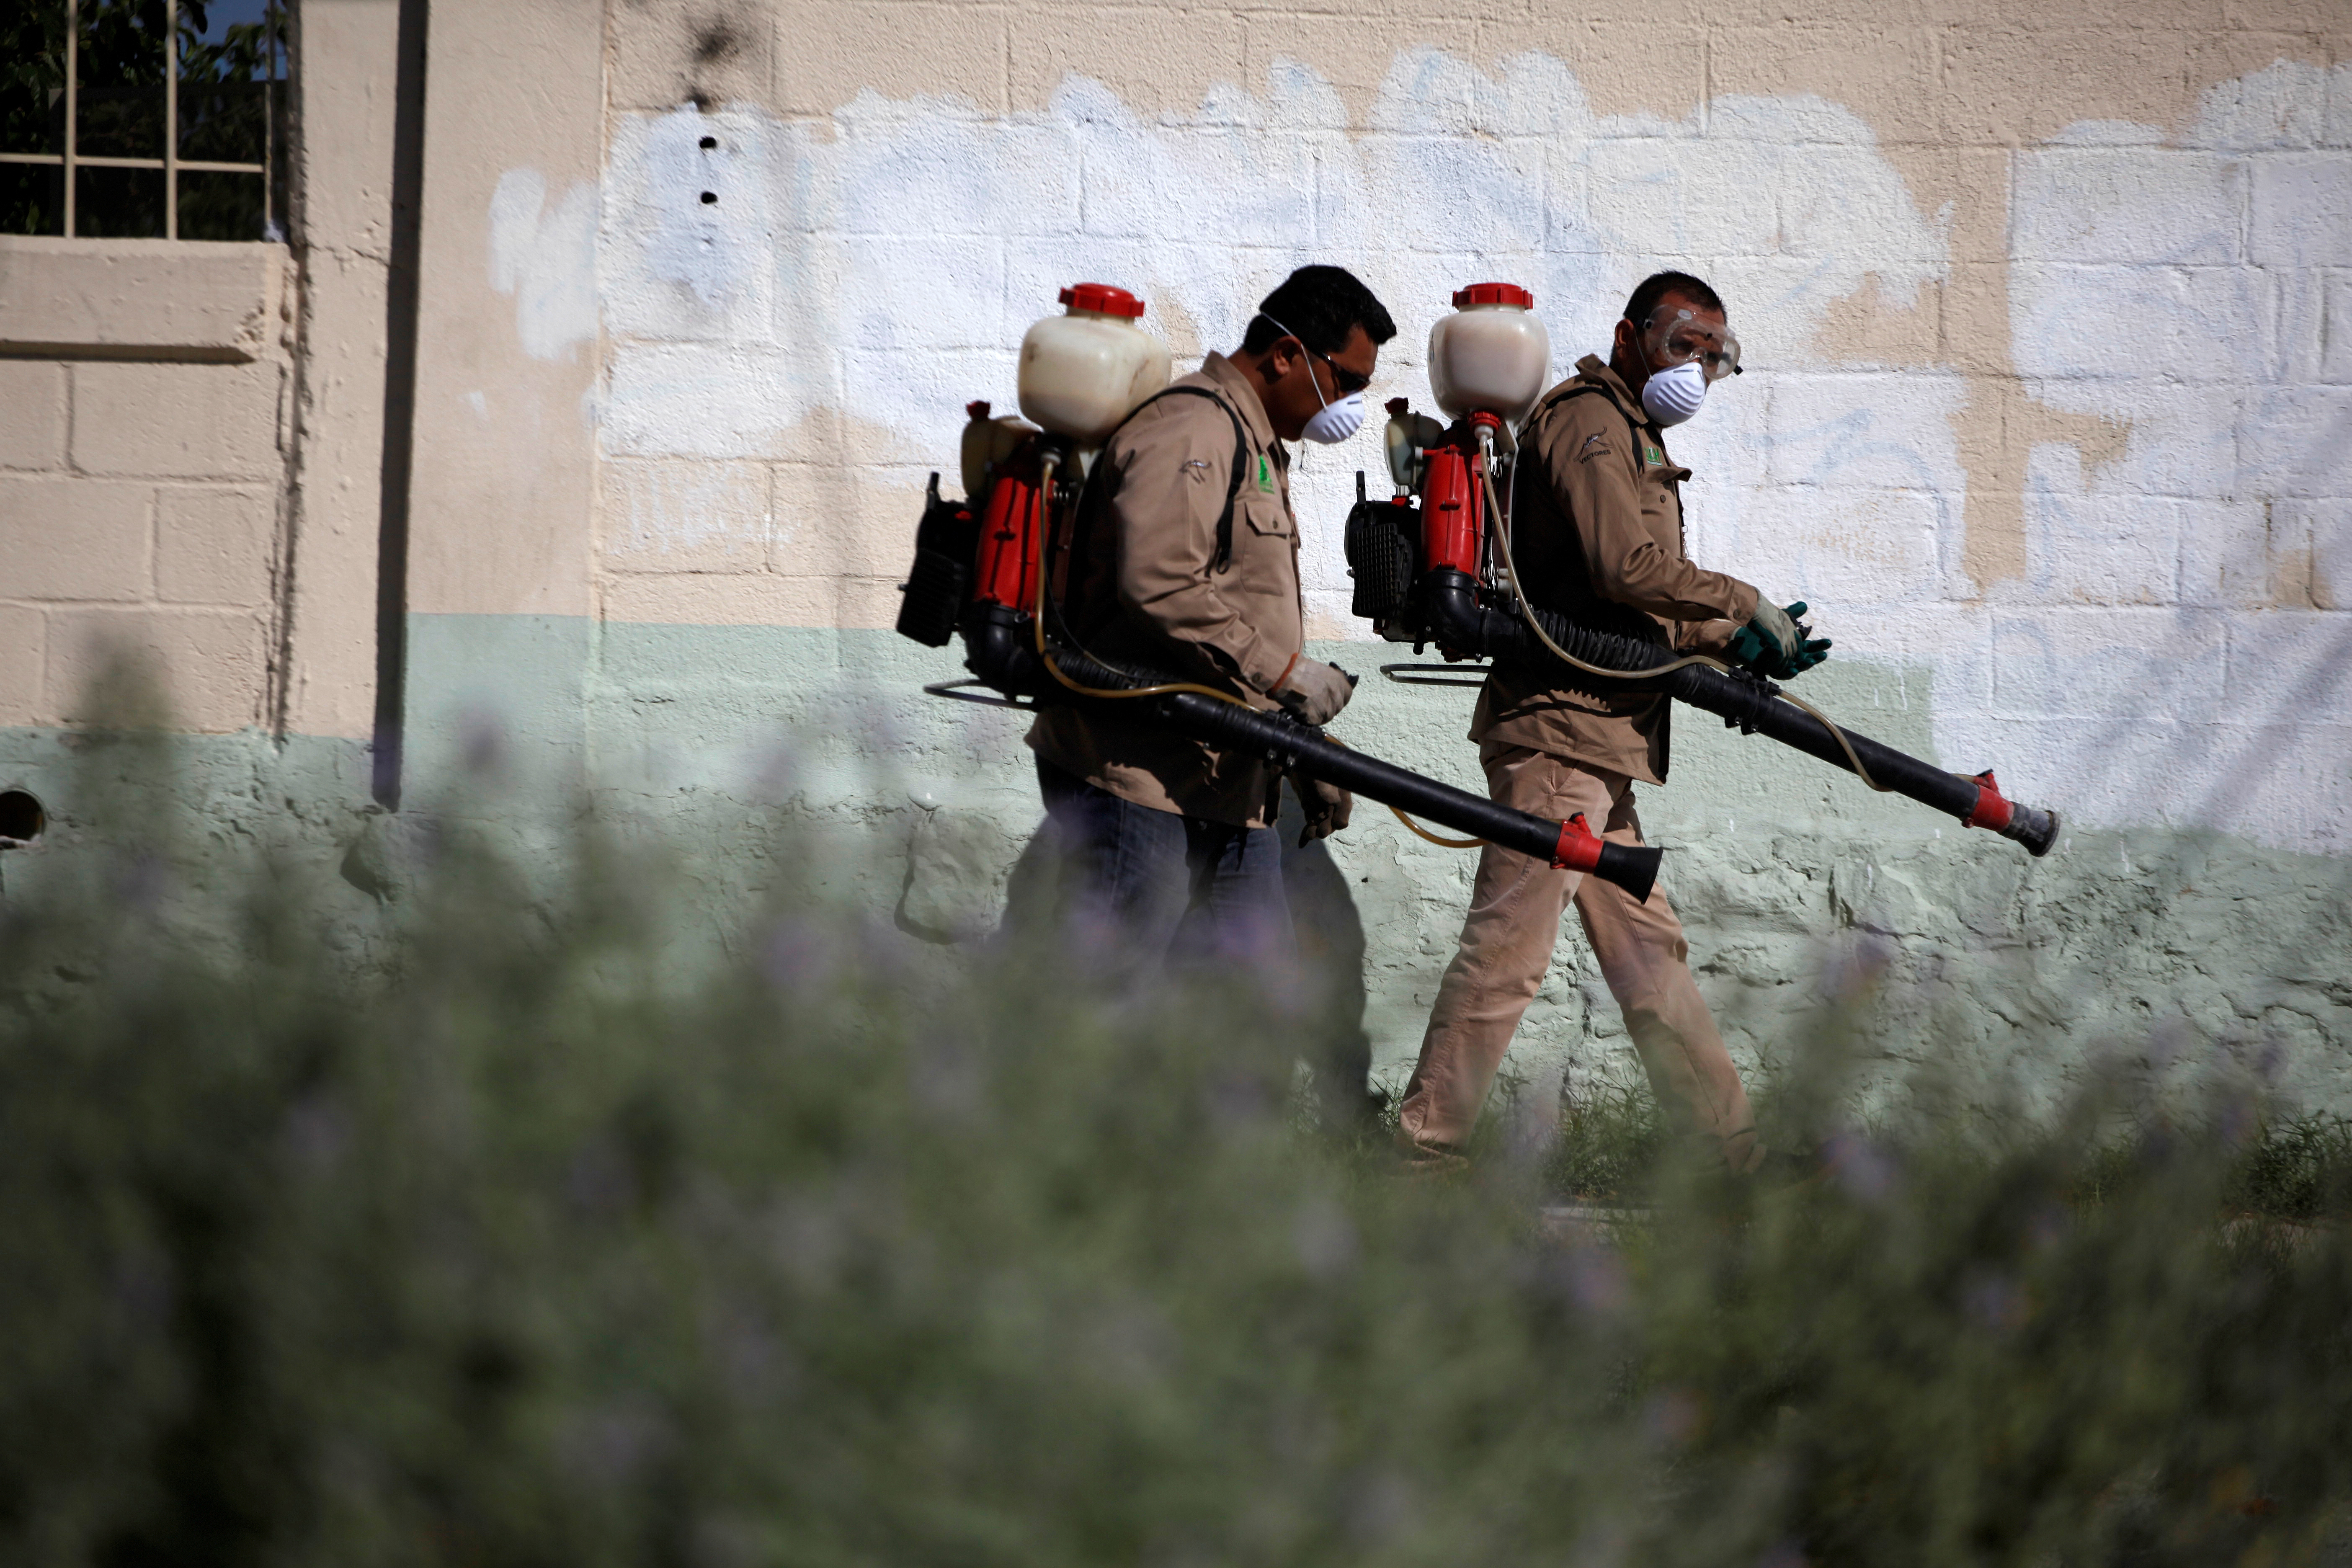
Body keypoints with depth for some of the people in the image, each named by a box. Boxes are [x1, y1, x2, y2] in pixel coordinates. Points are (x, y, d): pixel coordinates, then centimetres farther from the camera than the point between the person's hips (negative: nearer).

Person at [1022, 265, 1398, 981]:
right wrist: (1283, 674, -21)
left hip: (1224, 785, 11)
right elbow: (1159, 585, -27)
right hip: (1136, 776, -11)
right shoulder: (1192, 429, -12)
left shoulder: (1256, 445, 24)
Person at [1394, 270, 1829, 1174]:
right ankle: (1424, 1154, -9)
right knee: (1510, 945, -11)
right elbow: (1626, 565, -21)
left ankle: (1733, 1153, 14)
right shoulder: (1588, 419, -7)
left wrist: (1736, 647, 10)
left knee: (1646, 948, 11)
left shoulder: (1631, 437, 26)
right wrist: (1743, 606, -10)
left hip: (1591, 743, 11)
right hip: (1559, 727, -11)